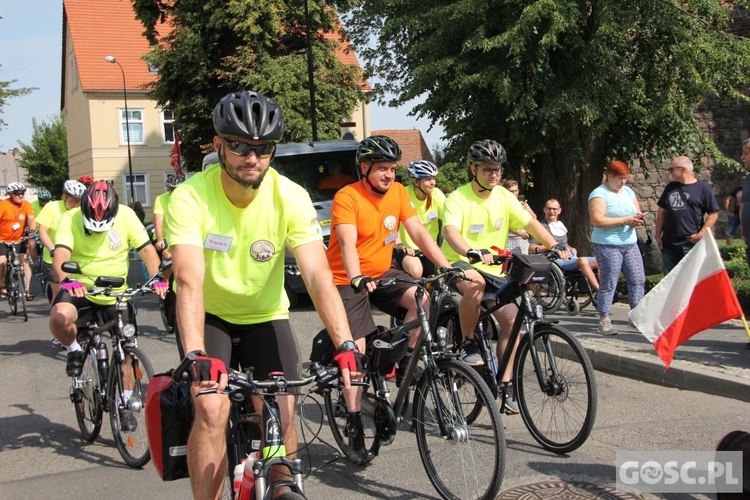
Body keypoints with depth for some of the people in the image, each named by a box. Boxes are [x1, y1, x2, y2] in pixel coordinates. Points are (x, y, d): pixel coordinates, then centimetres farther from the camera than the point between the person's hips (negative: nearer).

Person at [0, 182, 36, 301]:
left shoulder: (26, 205, -7)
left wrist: (32, 231, -31)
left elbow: (31, 219, -15)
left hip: (19, 240, 3)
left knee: (25, 261, -9)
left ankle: (27, 290, -1)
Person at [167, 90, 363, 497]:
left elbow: (318, 275, -27)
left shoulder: (291, 198, -19)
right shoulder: (190, 197, -23)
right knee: (212, 409, -21)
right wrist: (197, 355, -48)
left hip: (265, 316, 2)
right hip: (208, 316, -1)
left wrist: (345, 345, -40)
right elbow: (189, 280, -34)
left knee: (281, 419, -10)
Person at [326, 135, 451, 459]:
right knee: (357, 351, -11)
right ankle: (355, 429, 1)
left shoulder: (398, 192, -1)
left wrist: (447, 267, -16)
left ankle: (403, 364, -2)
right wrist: (357, 279, -48)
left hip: (382, 274, 5)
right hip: (348, 281, -5)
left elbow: (419, 233, -4)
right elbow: (347, 243, -31)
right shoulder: (347, 197, -18)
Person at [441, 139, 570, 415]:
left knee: (512, 319, -12)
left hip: (493, 271, 5)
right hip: (460, 266, -5)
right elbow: (450, 231, -30)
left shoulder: (504, 196, 4)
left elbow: (530, 223, -2)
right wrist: (472, 253, -50)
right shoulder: (458, 199, -13)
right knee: (475, 283, -39)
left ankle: (505, 384, 1)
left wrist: (555, 246, -20)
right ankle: (468, 344, -18)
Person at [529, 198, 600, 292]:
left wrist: (571, 249, 17)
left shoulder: (561, 224, 25)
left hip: (571, 256, 8)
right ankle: (600, 291, -40)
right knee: (582, 261, -35)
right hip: (556, 259, -8)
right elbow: (531, 248, -8)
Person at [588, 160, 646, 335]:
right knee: (608, 284, -4)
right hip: (608, 245, -7)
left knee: (638, 279, 4)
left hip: (630, 243, 7)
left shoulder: (628, 192, 15)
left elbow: (638, 212, 19)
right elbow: (597, 220, -19)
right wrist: (624, 220, -18)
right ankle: (604, 321, 3)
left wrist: (638, 219, -6)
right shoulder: (599, 194, -8)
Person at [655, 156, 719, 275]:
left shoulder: (702, 188, -2)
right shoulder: (670, 187, 13)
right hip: (668, 244, 5)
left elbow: (713, 214, -3)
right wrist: (658, 235, 8)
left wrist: (701, 234, -11)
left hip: (691, 244, -5)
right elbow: (662, 212, 16)